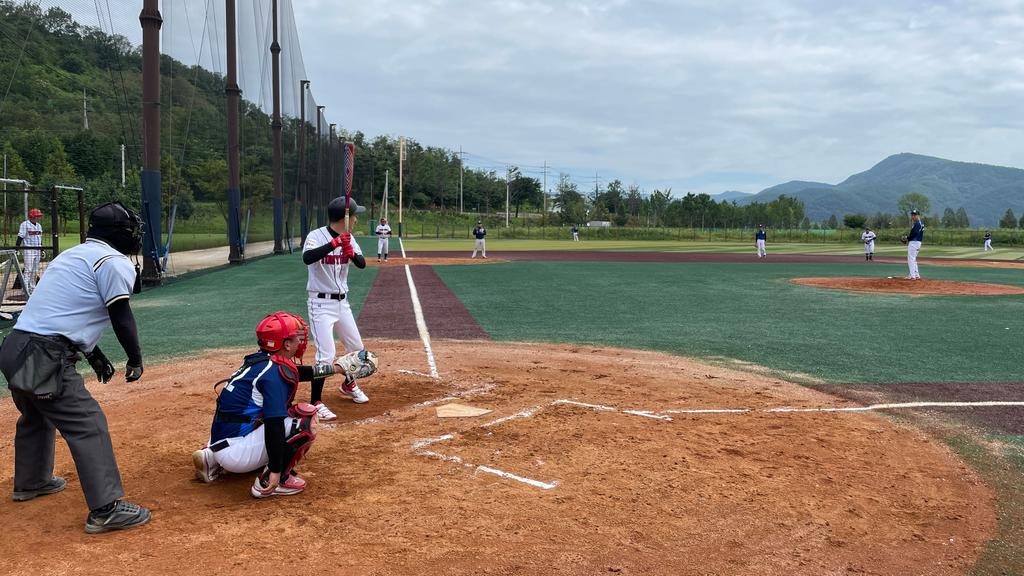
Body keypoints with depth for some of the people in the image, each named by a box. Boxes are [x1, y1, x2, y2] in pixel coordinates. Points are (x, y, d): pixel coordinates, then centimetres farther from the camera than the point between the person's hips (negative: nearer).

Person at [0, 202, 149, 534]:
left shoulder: (72, 254, 22)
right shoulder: (115, 262, -7)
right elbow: (121, 316, -10)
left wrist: (93, 354, 29)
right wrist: (135, 359, 4)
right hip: (43, 358, -10)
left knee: (36, 416, 30)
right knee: (88, 425, -9)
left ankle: (30, 482, 50)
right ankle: (106, 510, -12)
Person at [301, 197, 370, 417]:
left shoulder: (347, 238, 3)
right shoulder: (316, 236, -17)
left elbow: (362, 264, -2)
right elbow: (307, 258, -36)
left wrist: (352, 253, -23)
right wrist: (335, 243, -40)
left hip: (342, 302, 7)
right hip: (321, 304, -7)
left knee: (357, 348, 17)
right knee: (326, 355, -13)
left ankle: (348, 386, 40)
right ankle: (315, 403, -1)